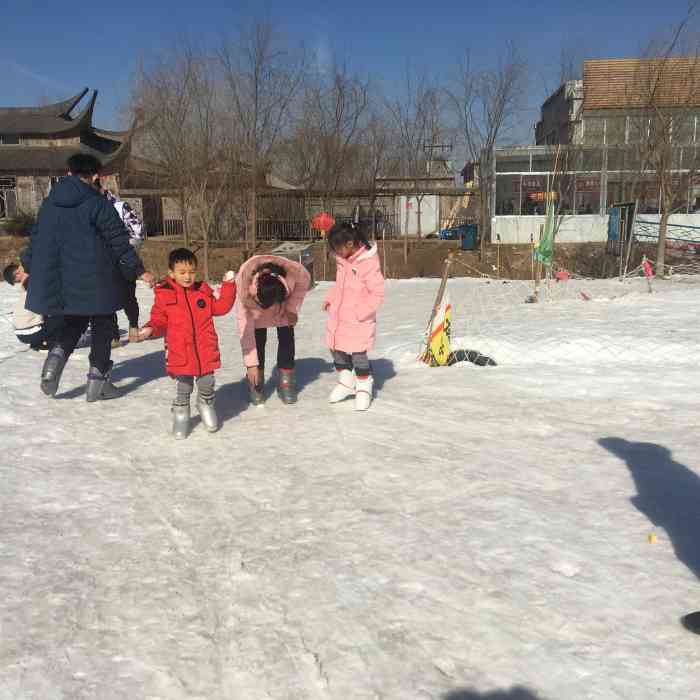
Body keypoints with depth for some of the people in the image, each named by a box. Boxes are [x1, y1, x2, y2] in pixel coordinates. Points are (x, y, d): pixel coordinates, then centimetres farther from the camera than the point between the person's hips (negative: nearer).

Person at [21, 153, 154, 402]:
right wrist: (138, 270, -4)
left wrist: (29, 266, 28)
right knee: (102, 326, 9)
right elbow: (119, 242, -11)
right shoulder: (98, 204, -11)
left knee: (73, 323, 22)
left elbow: (36, 238, 15)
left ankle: (56, 357, -5)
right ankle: (98, 381, 10)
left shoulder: (49, 204, 7)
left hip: (60, 280, 5)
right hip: (94, 281, -5)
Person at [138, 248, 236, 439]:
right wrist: (150, 329, -16)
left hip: (206, 353, 2)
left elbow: (221, 307, 8)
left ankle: (206, 405, 42)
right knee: (183, 390, 6)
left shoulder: (203, 291, 5)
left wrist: (228, 285, 1)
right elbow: (159, 321, 4)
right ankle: (180, 416, 28)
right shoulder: (164, 295, -2)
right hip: (179, 355, -2)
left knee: (207, 386, 14)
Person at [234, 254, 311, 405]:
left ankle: (286, 383, 4)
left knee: (286, 338, -6)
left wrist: (293, 308, -23)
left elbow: (304, 283, -12)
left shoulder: (295, 272, -40)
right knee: (257, 340, -12)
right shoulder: (244, 285, -40)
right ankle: (255, 385, 1)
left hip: (284, 303, 1)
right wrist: (251, 363, -31)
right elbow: (245, 325, -34)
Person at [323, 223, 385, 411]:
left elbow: (378, 294, -18)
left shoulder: (369, 263, -20)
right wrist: (330, 299, 6)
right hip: (338, 318, 8)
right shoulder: (342, 260, 3)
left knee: (358, 355, -2)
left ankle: (364, 389, 19)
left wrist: (359, 313, -20)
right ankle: (346, 383, 36)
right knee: (337, 351, 16)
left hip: (358, 322, -7)